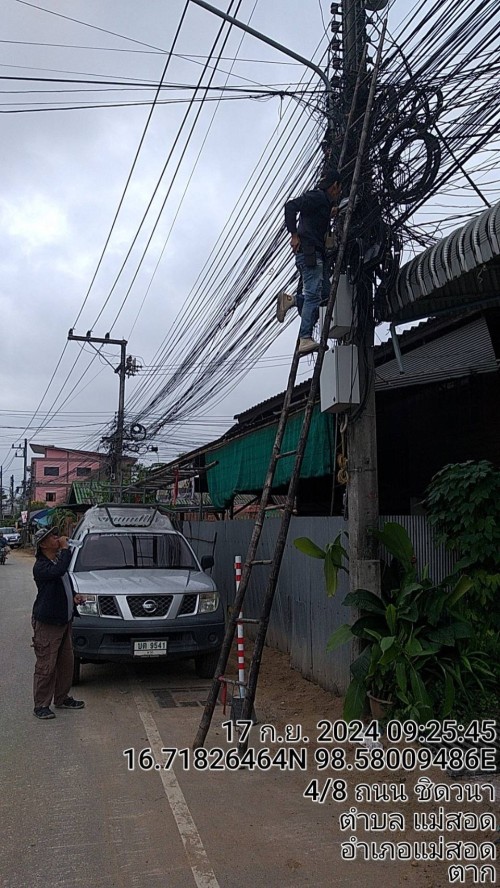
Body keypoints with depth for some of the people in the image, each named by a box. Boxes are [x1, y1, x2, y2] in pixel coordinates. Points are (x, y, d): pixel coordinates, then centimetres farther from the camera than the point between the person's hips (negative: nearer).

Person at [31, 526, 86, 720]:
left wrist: (74, 596, 7)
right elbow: (59, 570, -38)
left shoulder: (59, 560, 11)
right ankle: (41, 705, 10)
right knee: (46, 666, -2)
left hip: (64, 621, 9)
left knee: (66, 662, 16)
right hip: (47, 623, -9)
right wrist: (65, 548, -27)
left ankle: (62, 698, 30)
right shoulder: (41, 566, -17)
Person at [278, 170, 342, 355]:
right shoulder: (317, 197, -4)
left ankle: (290, 301, 6)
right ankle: (305, 339, -22)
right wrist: (294, 234, -19)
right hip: (308, 251, -10)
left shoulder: (324, 202, 26)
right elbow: (290, 206, -17)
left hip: (316, 254, 10)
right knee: (313, 295, -17)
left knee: (326, 294, 5)